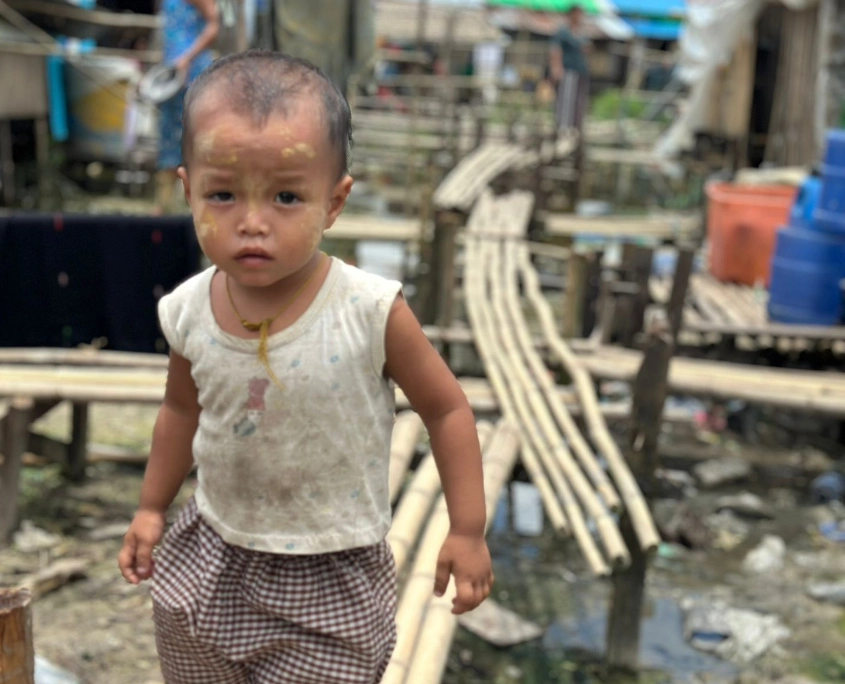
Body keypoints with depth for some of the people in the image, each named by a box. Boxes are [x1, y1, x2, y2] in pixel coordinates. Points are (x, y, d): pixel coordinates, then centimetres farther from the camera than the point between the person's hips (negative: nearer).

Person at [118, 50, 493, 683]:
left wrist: (468, 532, -7)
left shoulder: (370, 313, -24)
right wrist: (152, 508, 18)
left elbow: (447, 410, -10)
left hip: (331, 581, -4)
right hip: (212, 553, 4)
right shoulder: (189, 312, -11)